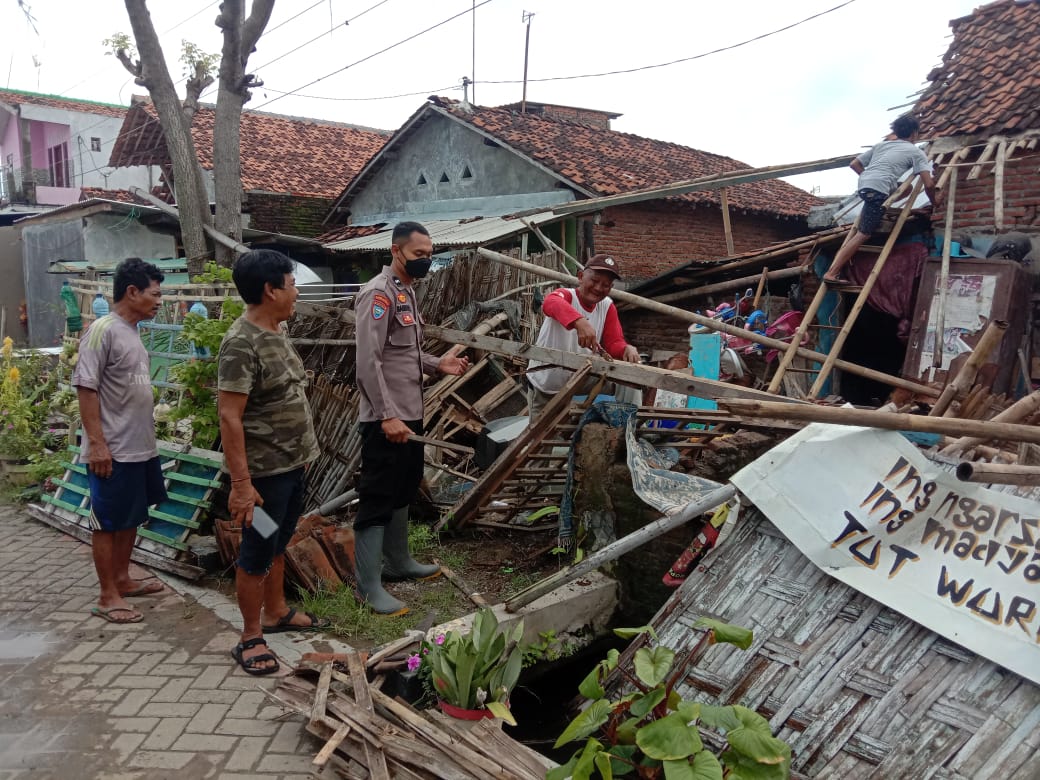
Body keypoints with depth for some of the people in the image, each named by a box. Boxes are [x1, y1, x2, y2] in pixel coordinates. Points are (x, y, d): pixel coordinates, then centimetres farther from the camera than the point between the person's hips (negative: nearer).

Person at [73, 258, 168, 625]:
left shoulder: (133, 332, 11)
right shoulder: (103, 329, -15)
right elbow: (86, 388, -18)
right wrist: (97, 443, -21)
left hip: (141, 447, 9)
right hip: (113, 451, -9)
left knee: (132, 518, 18)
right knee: (107, 523, 2)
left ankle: (122, 579, 31)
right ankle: (108, 596, 12)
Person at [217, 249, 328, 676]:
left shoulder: (277, 331, 7)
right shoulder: (241, 343, -22)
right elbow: (229, 416, -24)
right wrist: (241, 484, -25)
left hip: (293, 462, 9)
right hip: (265, 470, -9)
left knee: (278, 543, 22)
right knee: (257, 553, 5)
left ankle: (277, 612, 39)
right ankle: (251, 637, 19)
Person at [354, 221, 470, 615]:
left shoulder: (406, 291, 15)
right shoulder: (378, 293, -16)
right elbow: (368, 362, -22)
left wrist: (438, 364, 5)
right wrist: (387, 416, -26)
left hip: (410, 413, 10)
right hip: (385, 420, -10)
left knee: (403, 492, 20)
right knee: (377, 498, -3)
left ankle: (399, 562, 36)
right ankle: (369, 586, 5)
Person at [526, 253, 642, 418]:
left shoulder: (608, 307, -4)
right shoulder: (566, 295, -20)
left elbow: (614, 343, -5)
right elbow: (550, 302, -43)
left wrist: (627, 348, -29)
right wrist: (579, 321, -62)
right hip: (544, 387, -4)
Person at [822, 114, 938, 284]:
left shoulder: (881, 144, 28)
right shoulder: (916, 152, 12)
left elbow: (854, 164, 26)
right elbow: (929, 184, 4)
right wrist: (934, 203, 21)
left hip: (863, 185, 7)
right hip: (878, 189, -7)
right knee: (862, 234, -7)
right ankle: (832, 273, -14)